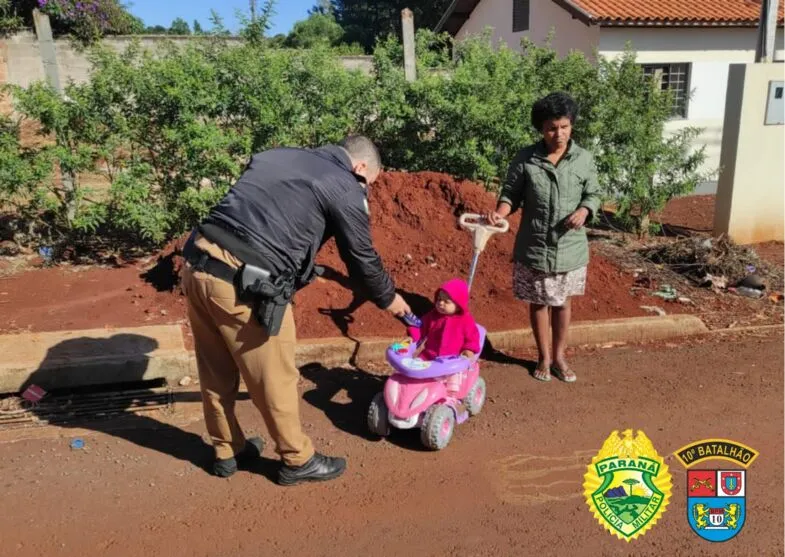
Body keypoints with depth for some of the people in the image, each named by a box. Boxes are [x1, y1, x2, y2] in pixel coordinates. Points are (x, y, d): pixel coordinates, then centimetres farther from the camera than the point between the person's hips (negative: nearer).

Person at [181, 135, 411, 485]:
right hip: (244, 284, -8)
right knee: (275, 379, 10)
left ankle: (227, 452, 40)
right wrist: (388, 298, 27)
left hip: (197, 264, 8)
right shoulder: (344, 187, 2)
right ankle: (297, 461, 29)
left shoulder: (278, 156, 23)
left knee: (217, 373, 21)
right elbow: (362, 257, 9)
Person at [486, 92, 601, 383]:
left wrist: (583, 211, -16)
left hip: (570, 248, 1)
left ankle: (559, 354, 34)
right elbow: (511, 194, -2)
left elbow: (593, 194, 5)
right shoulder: (525, 159, -8)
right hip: (534, 248, -1)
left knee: (562, 303, 16)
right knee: (538, 303, 13)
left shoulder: (584, 159, -3)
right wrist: (500, 212, -22)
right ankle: (544, 356, 31)